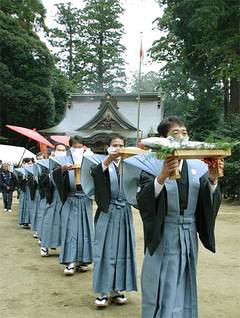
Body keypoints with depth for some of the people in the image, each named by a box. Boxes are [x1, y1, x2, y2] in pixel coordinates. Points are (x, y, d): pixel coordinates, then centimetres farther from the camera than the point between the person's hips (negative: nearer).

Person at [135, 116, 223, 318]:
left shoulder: (199, 166, 3)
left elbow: (210, 203, -3)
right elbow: (143, 201, -18)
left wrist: (212, 180, -23)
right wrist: (162, 177, -33)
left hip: (189, 237, 4)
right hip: (163, 237, -3)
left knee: (184, 290, 16)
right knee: (161, 291, 6)